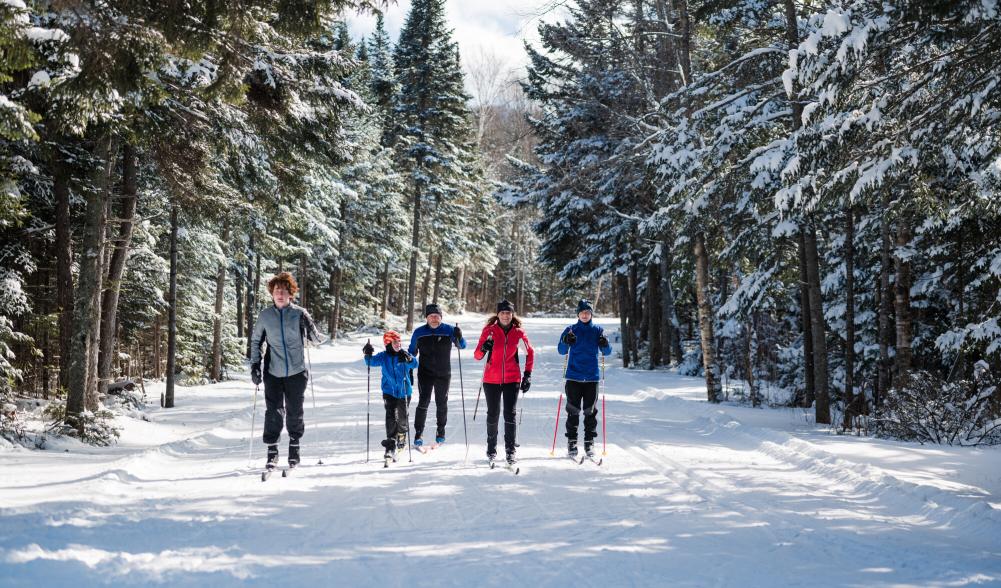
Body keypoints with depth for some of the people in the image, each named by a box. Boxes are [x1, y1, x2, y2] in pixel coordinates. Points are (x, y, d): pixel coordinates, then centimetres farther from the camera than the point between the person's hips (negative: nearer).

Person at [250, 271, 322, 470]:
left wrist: (311, 330, -21)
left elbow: (316, 339, 1)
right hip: (273, 372, 0)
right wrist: (255, 365, 5)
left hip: (296, 371, 0)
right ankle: (272, 450, 4)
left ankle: (294, 446, 26)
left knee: (294, 412, 7)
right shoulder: (265, 316, 2)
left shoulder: (299, 314, -2)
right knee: (274, 411, -6)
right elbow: (255, 341, 13)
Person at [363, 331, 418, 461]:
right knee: (391, 417, -13)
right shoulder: (383, 356, -2)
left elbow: (414, 364, -21)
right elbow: (371, 362, -7)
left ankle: (402, 437, 42)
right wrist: (368, 355, -28)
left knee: (402, 418, 12)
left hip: (404, 392, 0)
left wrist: (408, 359, -42)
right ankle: (390, 446, -13)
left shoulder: (404, 355, -7)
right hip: (389, 392, 0)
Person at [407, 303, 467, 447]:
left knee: (441, 403, 10)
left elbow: (462, 346, -8)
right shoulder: (419, 333, 0)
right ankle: (418, 433, -6)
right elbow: (412, 352, 12)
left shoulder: (449, 330, -4)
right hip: (425, 373, 0)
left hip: (443, 374, 0)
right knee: (423, 402, -11)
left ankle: (441, 431, 27)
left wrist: (459, 338, -28)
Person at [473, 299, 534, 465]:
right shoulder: (489, 331, -3)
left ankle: (510, 450, 1)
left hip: (512, 379, 0)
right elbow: (477, 356, -4)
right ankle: (491, 448, 23)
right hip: (492, 379, 0)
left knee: (510, 414, -6)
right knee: (493, 414, 8)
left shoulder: (518, 332, 0)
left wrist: (528, 374, 6)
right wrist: (483, 349, -26)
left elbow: (530, 352, 12)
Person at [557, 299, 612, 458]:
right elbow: (561, 351, -1)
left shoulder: (597, 330, 6)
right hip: (573, 376, -1)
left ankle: (589, 442, 8)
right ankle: (571, 442, 5)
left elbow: (606, 352, 2)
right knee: (573, 410, 0)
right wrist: (566, 342, -22)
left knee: (590, 411, 2)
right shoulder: (571, 330, 5)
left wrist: (605, 345, -21)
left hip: (591, 377, 1)